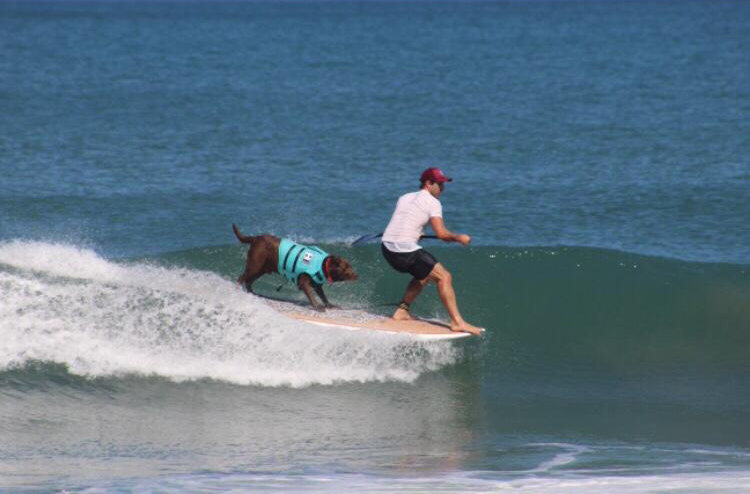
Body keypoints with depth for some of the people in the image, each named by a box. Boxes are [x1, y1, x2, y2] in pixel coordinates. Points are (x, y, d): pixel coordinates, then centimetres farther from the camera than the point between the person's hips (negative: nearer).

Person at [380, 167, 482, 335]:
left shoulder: (405, 198, 19)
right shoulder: (432, 202, -4)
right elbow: (441, 234, -12)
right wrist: (459, 238, 3)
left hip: (387, 247, 8)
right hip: (405, 250, -8)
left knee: (424, 274, 28)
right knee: (444, 277, -4)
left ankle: (402, 311, 23)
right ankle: (457, 321, -11)